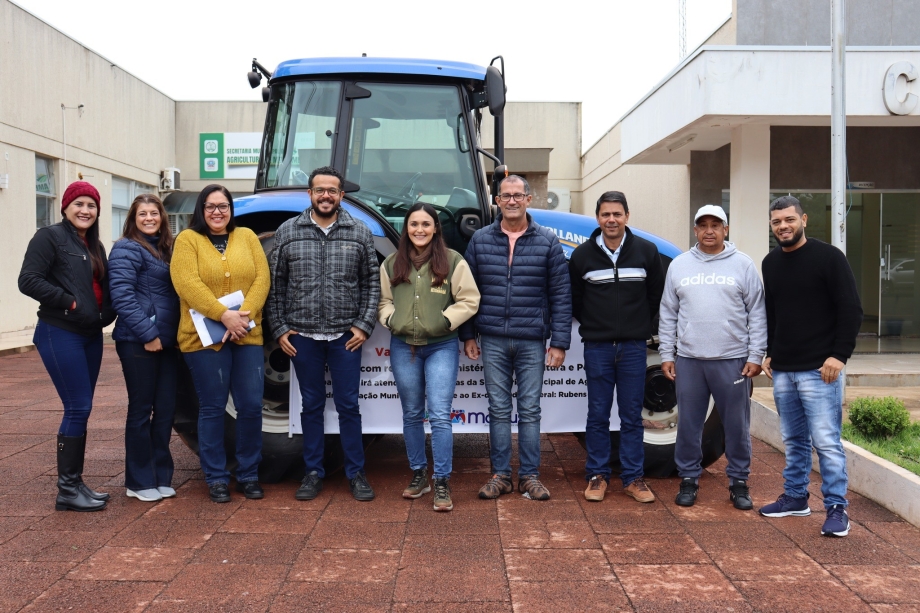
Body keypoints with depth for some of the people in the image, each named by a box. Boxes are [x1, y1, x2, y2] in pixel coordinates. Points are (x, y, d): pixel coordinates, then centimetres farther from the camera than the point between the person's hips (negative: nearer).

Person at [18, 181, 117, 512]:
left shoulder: (94, 246, 17)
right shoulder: (50, 237, -6)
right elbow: (28, 280, -16)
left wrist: (106, 312, 2)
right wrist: (70, 304, -18)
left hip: (91, 336, 8)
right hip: (60, 335, -8)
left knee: (81, 410, 10)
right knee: (78, 409, -9)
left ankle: (75, 483, 18)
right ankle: (67, 489, 0)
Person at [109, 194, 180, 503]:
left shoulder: (166, 249, 17)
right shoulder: (126, 249, -6)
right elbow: (122, 296, -16)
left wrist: (176, 333, 10)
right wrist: (148, 334, -19)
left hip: (168, 341, 7)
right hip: (139, 342, -7)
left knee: (166, 409, 9)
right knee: (142, 409, 2)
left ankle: (161, 475, 20)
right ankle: (140, 481, 13)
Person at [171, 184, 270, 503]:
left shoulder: (247, 237, 12)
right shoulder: (187, 240, 2)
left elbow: (261, 278, 2)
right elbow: (187, 284, -11)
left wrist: (244, 315, -13)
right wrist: (224, 315, -19)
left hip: (247, 335, 3)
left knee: (251, 406, 3)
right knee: (212, 408, 4)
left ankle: (249, 475, 18)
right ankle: (216, 479, 15)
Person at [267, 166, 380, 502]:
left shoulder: (360, 233, 2)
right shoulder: (287, 232, 3)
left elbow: (372, 282, 4)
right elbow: (275, 285, 5)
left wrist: (364, 325, -4)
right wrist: (279, 328, 1)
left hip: (346, 336, -1)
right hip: (302, 336, 1)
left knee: (348, 405, 6)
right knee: (311, 406, 11)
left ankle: (356, 473, 18)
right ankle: (313, 472, 23)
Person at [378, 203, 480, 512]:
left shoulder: (453, 261, -3)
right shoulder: (391, 264, 8)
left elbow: (469, 300, -3)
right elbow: (383, 300, 14)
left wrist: (445, 321, -12)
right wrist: (391, 320, -4)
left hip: (441, 346, -3)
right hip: (403, 347, 4)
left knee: (440, 415, -7)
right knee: (412, 414, 13)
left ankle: (442, 483, 2)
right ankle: (418, 474, 27)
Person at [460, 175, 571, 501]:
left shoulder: (547, 241, 1)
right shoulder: (480, 239, 5)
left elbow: (561, 295, 0)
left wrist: (559, 342, -4)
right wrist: (468, 335, 5)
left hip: (532, 341, -1)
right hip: (493, 341, 1)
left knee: (529, 410, 5)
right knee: (499, 409, 7)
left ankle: (530, 476, 15)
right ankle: (500, 475, 16)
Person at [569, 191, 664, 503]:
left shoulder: (646, 251, 2)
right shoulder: (582, 254, 1)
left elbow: (657, 295, 11)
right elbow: (573, 300, 11)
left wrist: (645, 327, 10)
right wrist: (592, 326, 10)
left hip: (633, 346, 0)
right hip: (597, 347, 0)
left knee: (632, 416, 6)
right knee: (598, 415, 6)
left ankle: (633, 478, 15)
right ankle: (597, 476, 16)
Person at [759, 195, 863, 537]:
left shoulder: (828, 257, -7)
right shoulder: (770, 263, 12)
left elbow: (851, 311, -9)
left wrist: (839, 355, -15)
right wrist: (769, 353, 15)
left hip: (818, 369, -6)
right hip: (782, 370, 6)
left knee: (826, 441, -6)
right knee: (794, 440, 14)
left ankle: (837, 508, 2)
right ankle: (795, 497, 25)